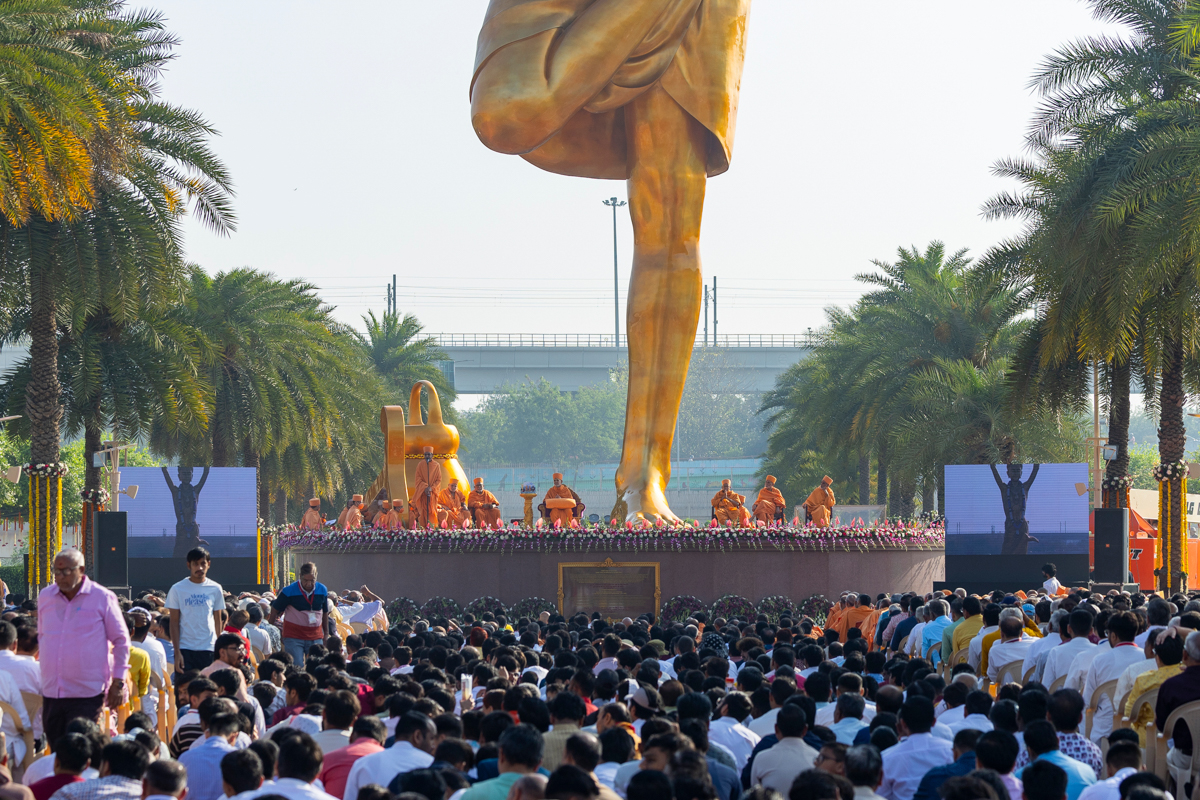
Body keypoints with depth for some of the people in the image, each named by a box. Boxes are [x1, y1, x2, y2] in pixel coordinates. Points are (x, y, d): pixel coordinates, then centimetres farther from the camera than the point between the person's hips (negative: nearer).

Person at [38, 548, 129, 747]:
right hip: (51, 692, 5)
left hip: (88, 694, -5)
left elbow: (121, 641, 2)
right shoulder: (45, 597, 9)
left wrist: (118, 682, -1)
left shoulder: (102, 598, -3)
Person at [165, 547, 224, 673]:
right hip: (184, 649, -1)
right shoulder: (177, 589, 0)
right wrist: (177, 652, -8)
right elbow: (174, 623, 0)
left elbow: (218, 621, 10)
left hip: (208, 649, 1)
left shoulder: (215, 589, 6)